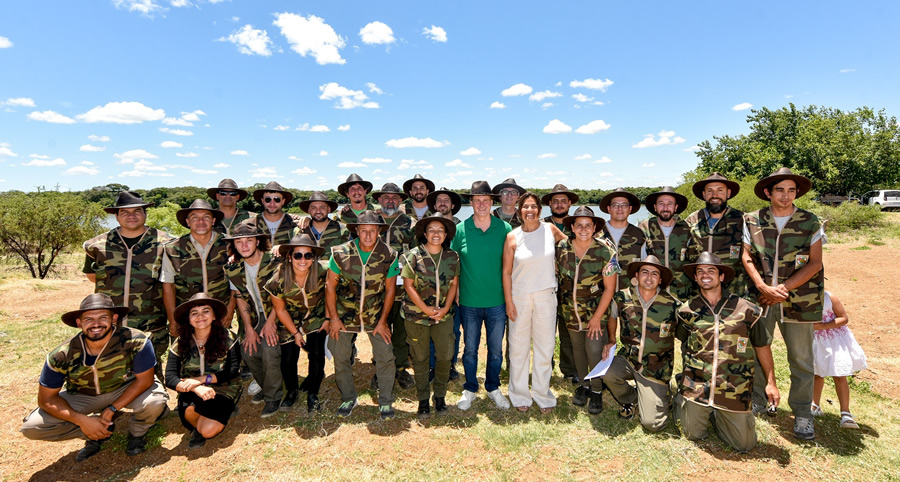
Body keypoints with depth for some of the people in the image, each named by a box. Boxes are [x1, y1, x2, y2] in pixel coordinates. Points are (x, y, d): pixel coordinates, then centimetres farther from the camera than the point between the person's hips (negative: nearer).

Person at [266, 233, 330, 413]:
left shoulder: (323, 272, -28)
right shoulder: (278, 280, -26)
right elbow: (280, 310, -11)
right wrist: (295, 333, -5)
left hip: (316, 319, 0)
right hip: (291, 321, 0)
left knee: (317, 355, -9)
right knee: (288, 359, -1)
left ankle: (312, 394, 17)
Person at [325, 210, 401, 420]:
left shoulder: (389, 256, -12)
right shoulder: (340, 253, -12)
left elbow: (390, 289, -3)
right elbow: (330, 286, -4)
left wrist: (382, 321, -4)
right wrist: (334, 318, -5)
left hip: (375, 315, 0)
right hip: (344, 314, 1)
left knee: (385, 358, -3)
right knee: (340, 358, 7)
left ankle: (386, 401, 17)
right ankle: (348, 399, 29)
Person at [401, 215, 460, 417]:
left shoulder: (452, 257, 2)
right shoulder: (413, 256, -8)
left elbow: (454, 284, 5)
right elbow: (408, 285, -8)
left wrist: (446, 308, -7)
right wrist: (425, 309, -13)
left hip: (444, 315, 3)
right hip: (417, 315, -2)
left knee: (445, 355, 4)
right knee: (420, 358, 8)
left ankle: (440, 396, 26)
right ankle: (423, 399, 24)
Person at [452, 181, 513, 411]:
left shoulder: (504, 228, -3)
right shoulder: (460, 229, -5)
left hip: (497, 301, 1)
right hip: (469, 301, 0)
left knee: (496, 349, 14)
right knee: (470, 349, 14)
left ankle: (493, 387, 36)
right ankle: (470, 389, 34)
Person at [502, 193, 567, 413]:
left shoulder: (550, 230, -1)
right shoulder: (513, 237, -4)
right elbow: (506, 271, -2)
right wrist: (508, 301, -5)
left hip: (546, 296, 1)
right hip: (519, 296, -1)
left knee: (545, 345, 7)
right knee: (518, 346, 8)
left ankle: (542, 394, 24)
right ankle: (519, 394, 24)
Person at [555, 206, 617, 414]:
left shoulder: (605, 251, -18)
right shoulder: (562, 247, -10)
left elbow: (609, 288, -13)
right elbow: (557, 275, 6)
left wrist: (597, 317, -12)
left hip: (596, 309, -3)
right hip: (570, 309, 3)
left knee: (594, 350, -6)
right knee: (577, 347, 15)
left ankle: (597, 391, 17)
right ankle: (583, 385, 36)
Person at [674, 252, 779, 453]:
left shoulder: (746, 310, -4)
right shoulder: (687, 310, -2)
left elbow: (762, 346, 5)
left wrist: (771, 382, 3)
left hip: (734, 391, 0)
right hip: (696, 386, 0)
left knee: (745, 444, 5)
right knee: (694, 435, 9)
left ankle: (717, 415, 31)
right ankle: (681, 400, 35)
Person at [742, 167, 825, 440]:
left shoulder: (810, 223, 2)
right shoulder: (752, 221, 2)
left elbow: (815, 263, -2)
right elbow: (747, 257, -1)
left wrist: (782, 288, -12)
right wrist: (764, 287, -14)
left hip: (799, 299, 0)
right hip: (761, 297, 1)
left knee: (801, 358, 7)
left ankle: (802, 413, 22)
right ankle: (756, 403, 25)